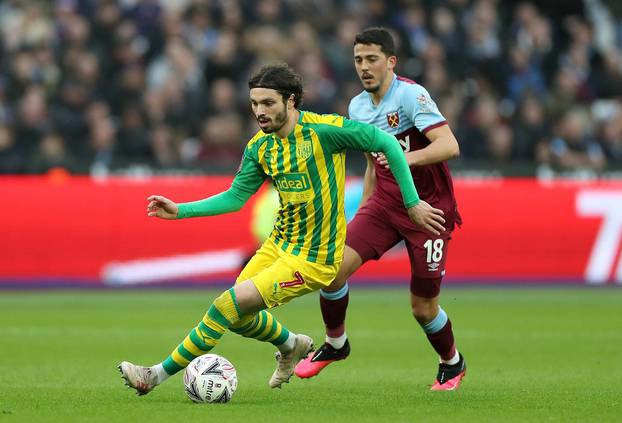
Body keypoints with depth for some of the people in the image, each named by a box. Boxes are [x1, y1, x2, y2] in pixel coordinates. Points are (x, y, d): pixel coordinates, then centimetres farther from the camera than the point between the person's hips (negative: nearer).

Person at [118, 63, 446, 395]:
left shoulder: (324, 130, -19)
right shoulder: (259, 146, 1)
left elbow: (388, 143, -13)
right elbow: (235, 198, 10)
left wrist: (412, 202, -10)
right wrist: (180, 211, -1)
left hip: (312, 260, -7)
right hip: (278, 244, 7)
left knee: (229, 306, -14)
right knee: (237, 316, 11)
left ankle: (158, 375, -5)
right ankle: (292, 346, 41)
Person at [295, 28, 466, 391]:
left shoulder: (411, 95, -17)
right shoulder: (357, 107, 7)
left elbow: (449, 146, -29)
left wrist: (407, 158, -45)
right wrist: (363, 211, 22)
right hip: (384, 204, 6)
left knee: (423, 307, -1)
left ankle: (452, 364, 29)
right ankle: (335, 344, 9)